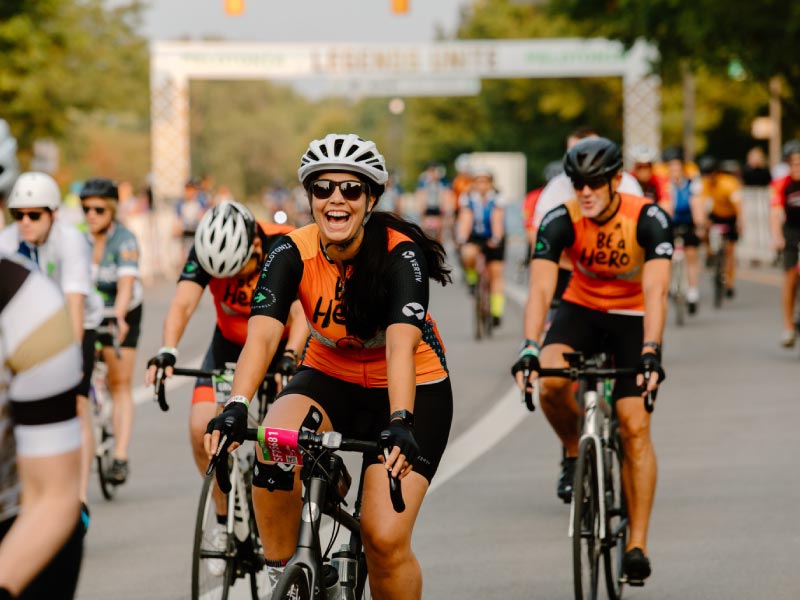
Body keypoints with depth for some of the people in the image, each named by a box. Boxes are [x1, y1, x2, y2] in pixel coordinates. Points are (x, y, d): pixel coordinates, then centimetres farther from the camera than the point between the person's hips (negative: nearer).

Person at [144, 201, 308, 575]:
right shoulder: (206, 250, -24)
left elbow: (301, 311, -37)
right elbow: (183, 303, -34)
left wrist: (289, 357, -55)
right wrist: (167, 352, -52)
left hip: (282, 346, -2)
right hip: (230, 344, 2)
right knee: (202, 430, -15)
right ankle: (225, 518, 6)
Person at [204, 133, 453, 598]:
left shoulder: (400, 255, -25)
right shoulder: (293, 253, -18)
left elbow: (401, 344, -38)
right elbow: (262, 334, -31)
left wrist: (400, 423, -54)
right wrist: (236, 407, -48)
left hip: (412, 389, -2)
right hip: (331, 377, 3)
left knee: (385, 538, -17)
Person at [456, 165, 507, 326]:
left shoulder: (497, 199, -15)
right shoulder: (467, 199, -11)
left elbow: (497, 220, -26)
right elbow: (465, 220, -21)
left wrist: (496, 239, -43)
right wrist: (461, 239, -38)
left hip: (493, 239, 0)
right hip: (474, 238, 0)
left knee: (495, 273, -7)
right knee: (468, 255, -32)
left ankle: (496, 311, -3)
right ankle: (471, 277, -2)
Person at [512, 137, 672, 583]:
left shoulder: (649, 219, -24)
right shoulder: (561, 221, -20)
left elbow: (655, 290, -33)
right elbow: (541, 288, -29)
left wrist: (650, 352, -47)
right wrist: (530, 348, -45)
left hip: (633, 318, -1)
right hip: (582, 308, 1)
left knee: (635, 427, -11)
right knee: (550, 381, -30)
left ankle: (638, 543, -5)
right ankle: (575, 453, 1)